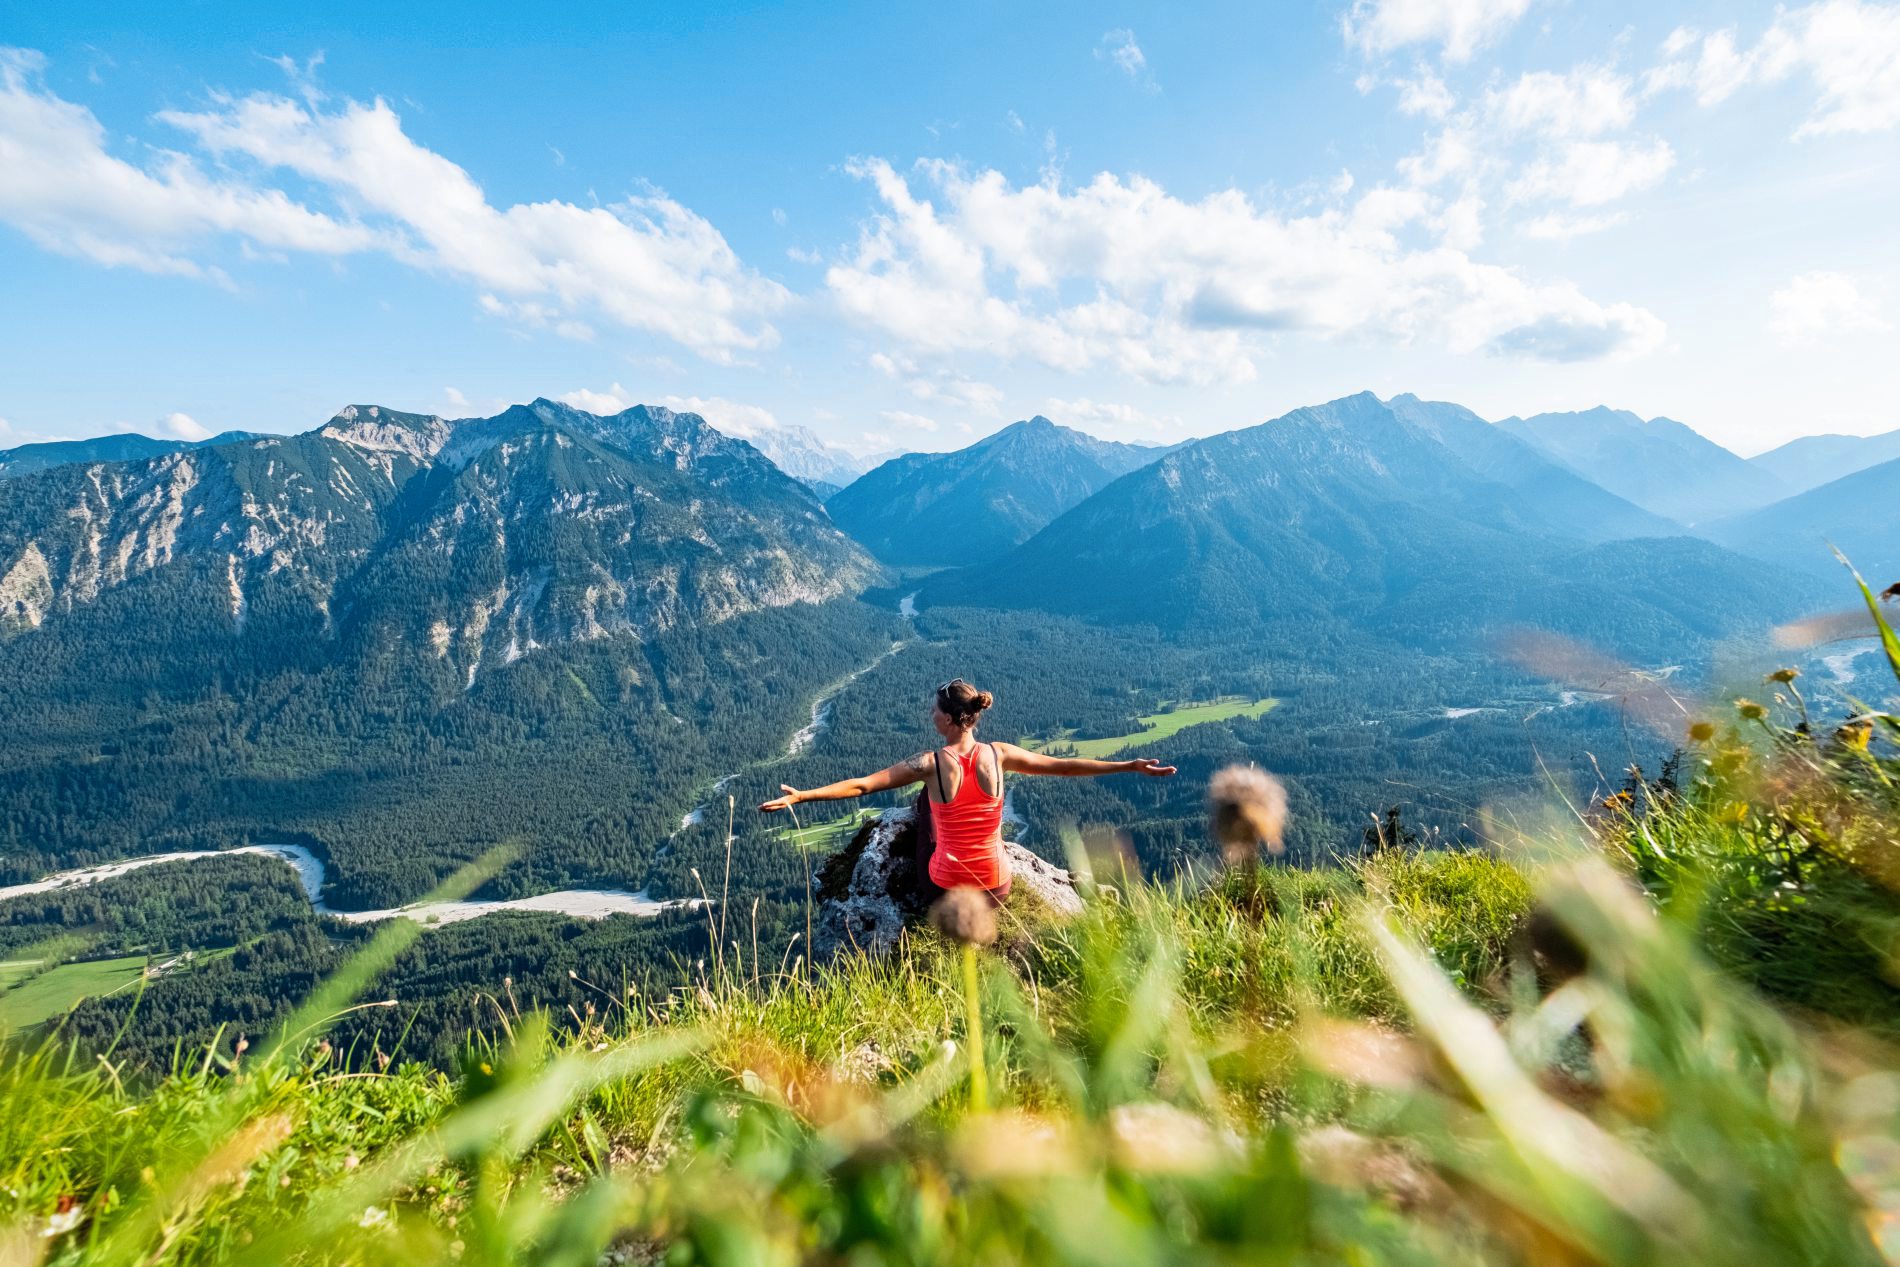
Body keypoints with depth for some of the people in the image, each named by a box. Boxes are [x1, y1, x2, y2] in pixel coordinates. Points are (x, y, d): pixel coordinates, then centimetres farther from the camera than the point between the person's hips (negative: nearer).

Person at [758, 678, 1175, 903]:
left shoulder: (929, 764, -19)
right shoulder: (999, 755, -13)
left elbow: (860, 785, -21)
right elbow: (1065, 765, -6)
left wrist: (800, 796, -17)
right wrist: (1131, 766, 3)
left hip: (944, 890, -1)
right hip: (997, 890, 2)